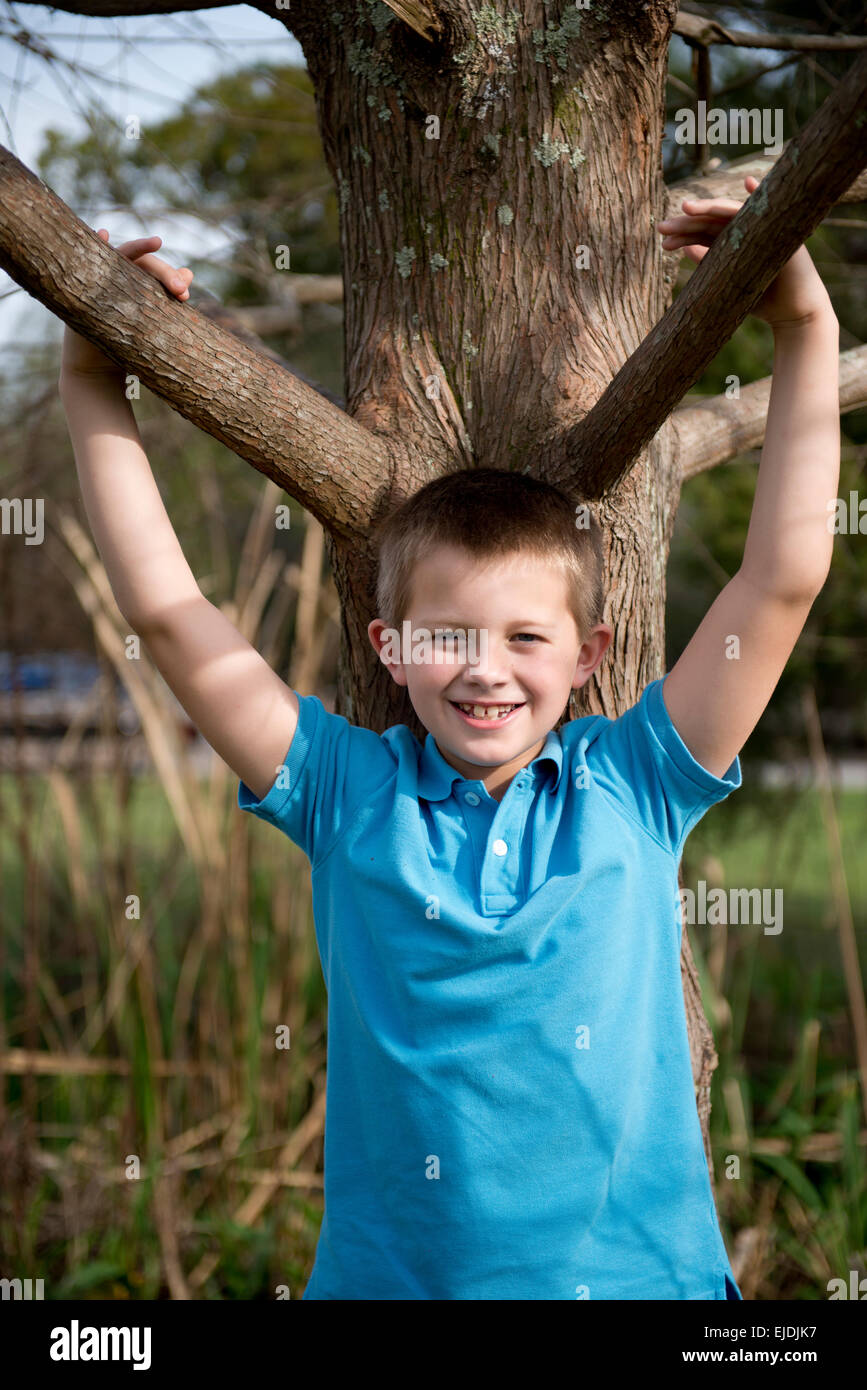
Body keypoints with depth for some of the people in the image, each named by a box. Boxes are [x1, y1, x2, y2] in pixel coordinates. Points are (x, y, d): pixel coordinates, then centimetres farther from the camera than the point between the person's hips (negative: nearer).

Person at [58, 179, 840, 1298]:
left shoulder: (631, 785, 0)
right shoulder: (352, 793, 0)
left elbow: (783, 579, -4)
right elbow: (165, 612, -2)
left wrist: (805, 335, -6)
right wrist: (94, 391, -1)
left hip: (640, 1272, 0)